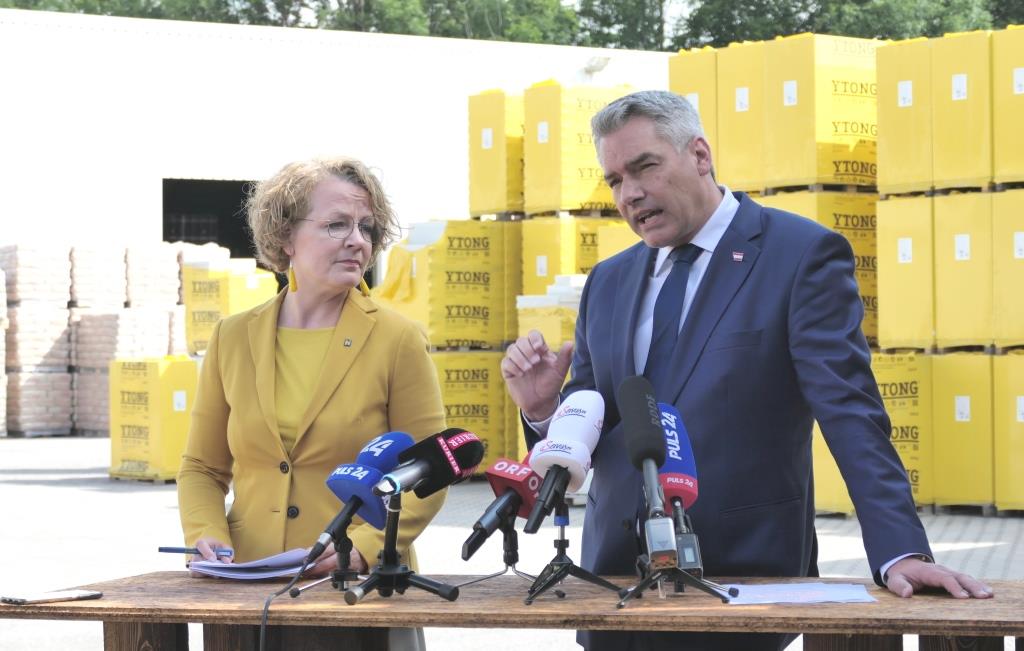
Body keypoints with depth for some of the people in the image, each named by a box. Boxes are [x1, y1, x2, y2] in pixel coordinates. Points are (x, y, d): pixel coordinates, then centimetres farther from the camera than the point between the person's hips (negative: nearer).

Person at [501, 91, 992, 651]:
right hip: (616, 577, 5)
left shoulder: (803, 254, -4)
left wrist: (901, 552, -21)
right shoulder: (607, 282, 13)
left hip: (744, 578, -5)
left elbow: (850, 415, -12)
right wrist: (544, 409, -7)